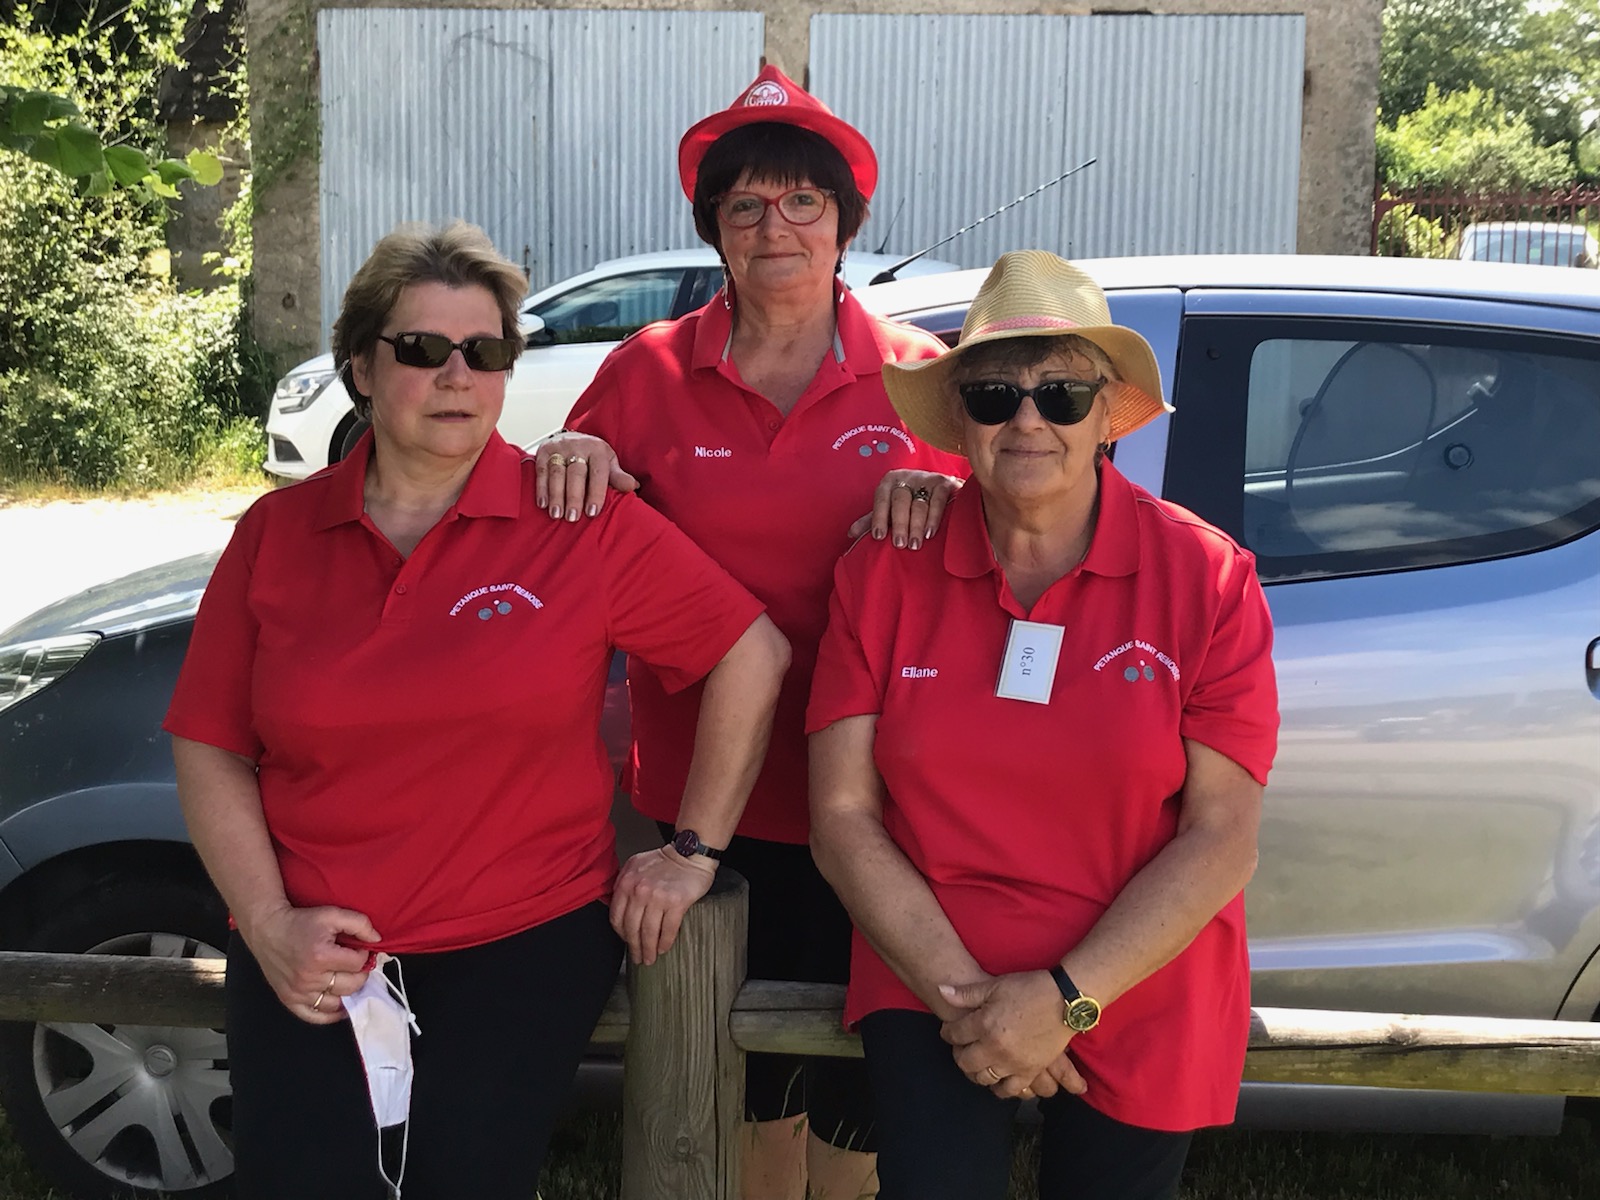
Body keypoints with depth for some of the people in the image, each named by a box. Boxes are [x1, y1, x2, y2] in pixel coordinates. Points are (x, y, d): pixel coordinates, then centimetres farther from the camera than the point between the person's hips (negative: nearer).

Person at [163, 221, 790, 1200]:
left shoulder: (579, 523, -4)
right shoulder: (277, 533, 5)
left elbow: (754, 654, -3)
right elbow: (212, 749, 7)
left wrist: (695, 855, -3)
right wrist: (270, 925, -5)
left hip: (527, 935, -2)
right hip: (314, 955, 2)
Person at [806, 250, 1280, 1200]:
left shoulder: (1206, 577, -9)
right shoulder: (885, 573, -5)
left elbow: (1223, 838, -11)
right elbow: (842, 814, -6)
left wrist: (1067, 999, -18)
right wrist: (962, 992, -15)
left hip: (1139, 994, 0)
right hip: (930, 974, 0)